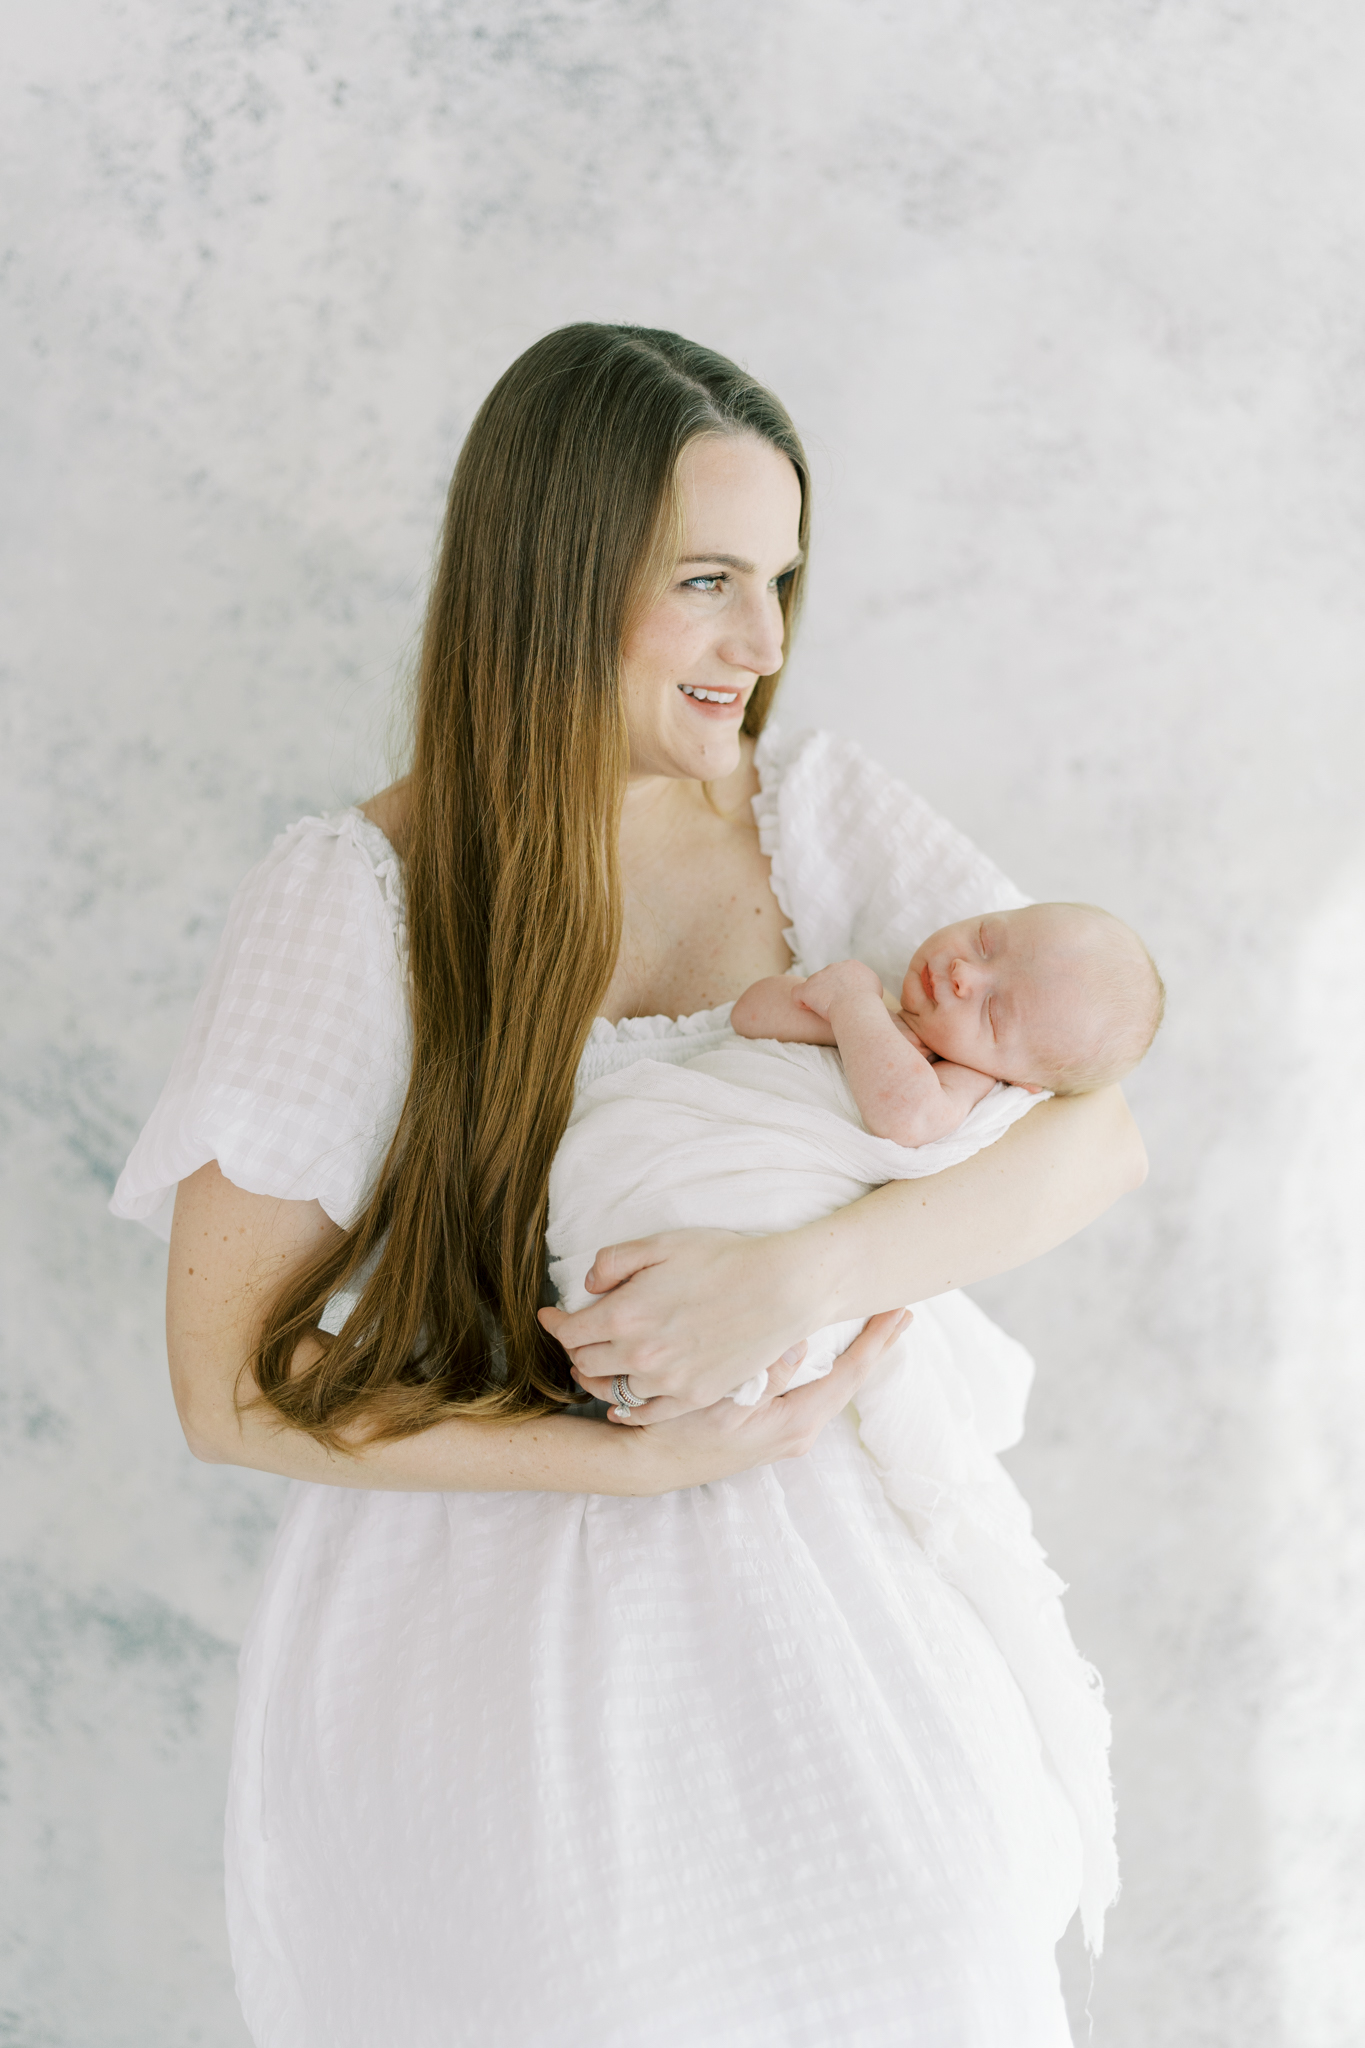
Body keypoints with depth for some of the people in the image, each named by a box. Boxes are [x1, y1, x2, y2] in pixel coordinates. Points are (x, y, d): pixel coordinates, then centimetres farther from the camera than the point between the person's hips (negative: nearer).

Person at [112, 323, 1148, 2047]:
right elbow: (232, 1387, -10)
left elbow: (1092, 1135, -6)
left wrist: (791, 1279, -24)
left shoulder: (824, 821, 0)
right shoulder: (355, 898, -9)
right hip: (479, 1629, -2)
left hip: (800, 1598, 3)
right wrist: (667, 1453, -17)